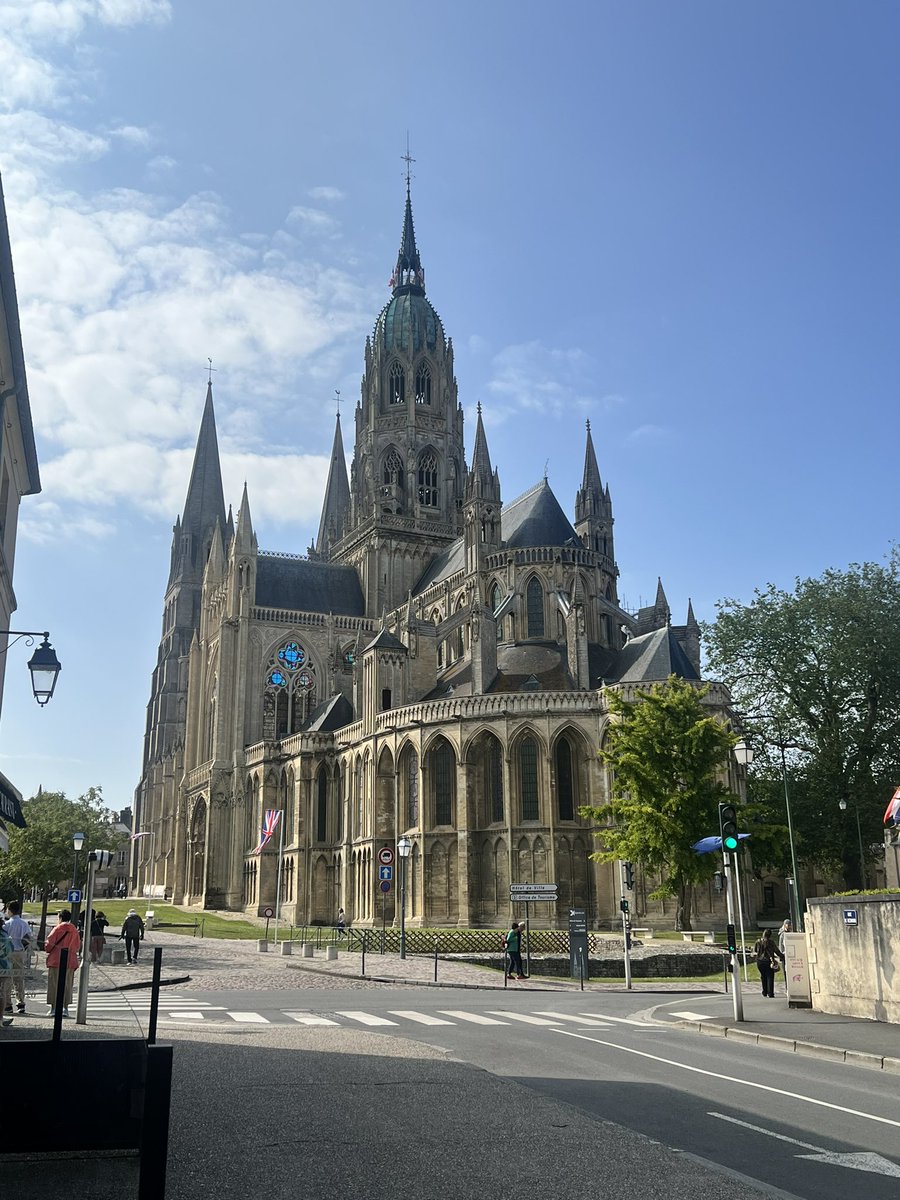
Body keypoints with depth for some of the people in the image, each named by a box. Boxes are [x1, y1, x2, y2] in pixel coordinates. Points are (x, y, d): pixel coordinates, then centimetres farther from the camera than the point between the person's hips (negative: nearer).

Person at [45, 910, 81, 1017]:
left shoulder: (57, 929, -6)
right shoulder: (75, 931, 7)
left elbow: (48, 944, -8)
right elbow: (78, 946, 11)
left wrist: (48, 949, 13)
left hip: (56, 960, -4)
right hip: (70, 961, 4)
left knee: (54, 984, 3)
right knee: (67, 985, 9)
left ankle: (53, 1009, 3)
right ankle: (65, 1008, 8)